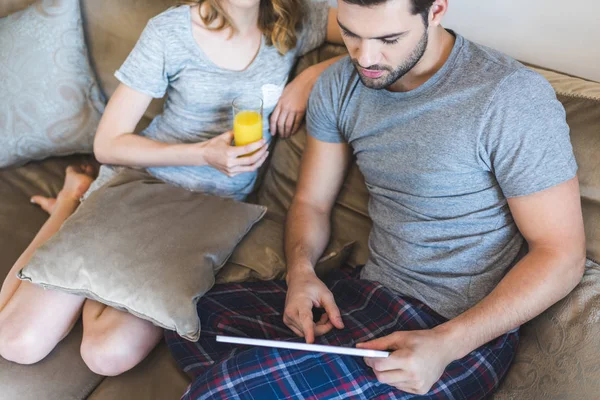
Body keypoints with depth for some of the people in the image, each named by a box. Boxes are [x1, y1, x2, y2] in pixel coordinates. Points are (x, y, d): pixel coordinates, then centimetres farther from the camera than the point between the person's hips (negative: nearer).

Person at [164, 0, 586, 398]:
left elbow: (563, 254, -14)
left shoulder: (514, 98, -18)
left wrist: (446, 345, -25)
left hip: (465, 329, -6)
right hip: (370, 294, 7)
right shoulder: (339, 86, 1)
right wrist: (301, 271, -12)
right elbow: (311, 201, 11)